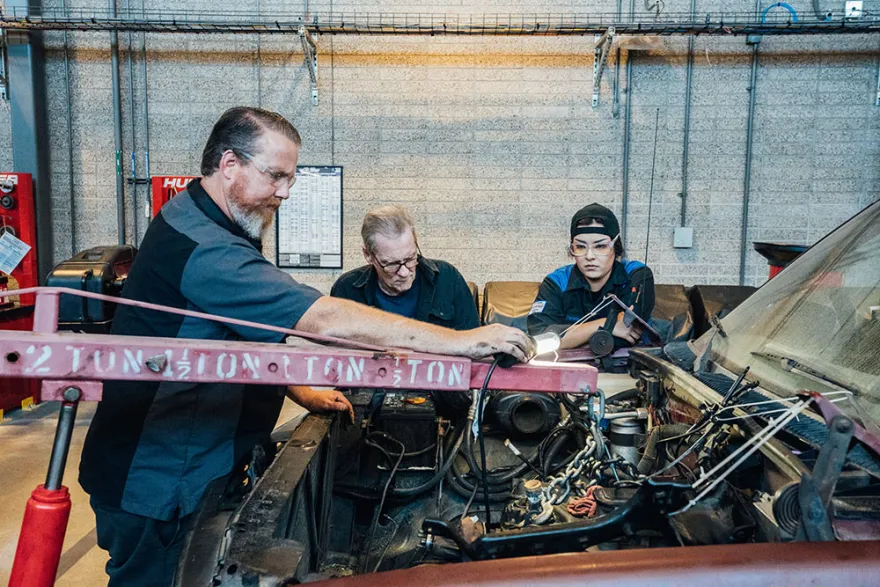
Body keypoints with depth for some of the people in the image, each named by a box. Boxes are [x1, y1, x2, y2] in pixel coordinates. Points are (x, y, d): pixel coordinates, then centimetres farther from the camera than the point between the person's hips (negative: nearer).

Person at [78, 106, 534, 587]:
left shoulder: (195, 220, 6)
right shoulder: (203, 250, -29)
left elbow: (254, 326, 14)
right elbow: (325, 320, -36)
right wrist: (462, 341, -35)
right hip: (154, 487, -9)